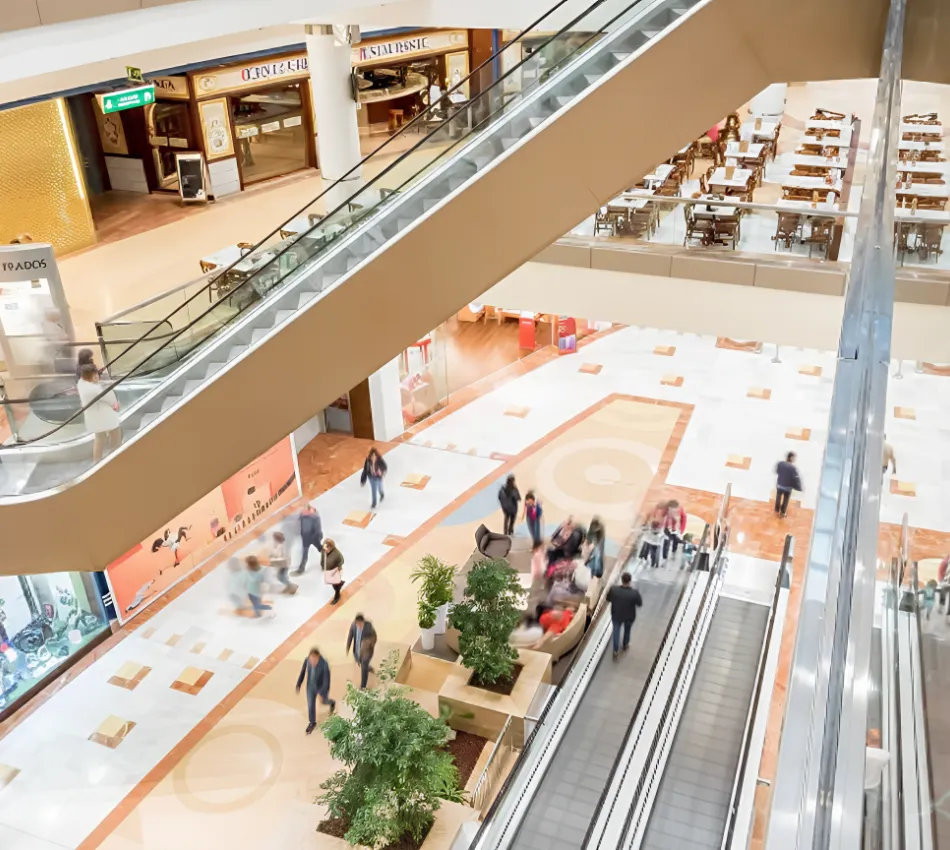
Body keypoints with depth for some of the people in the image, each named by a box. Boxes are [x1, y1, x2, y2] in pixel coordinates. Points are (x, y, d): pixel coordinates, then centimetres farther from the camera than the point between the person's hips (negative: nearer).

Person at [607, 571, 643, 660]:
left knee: (616, 631, 25)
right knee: (627, 630, 30)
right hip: (629, 616, 0)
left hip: (616, 615, 0)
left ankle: (616, 651, 37)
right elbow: (640, 603, -14)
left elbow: (608, 599, -10)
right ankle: (625, 645, 55)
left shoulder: (614, 589, -29)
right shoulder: (634, 592, -34)